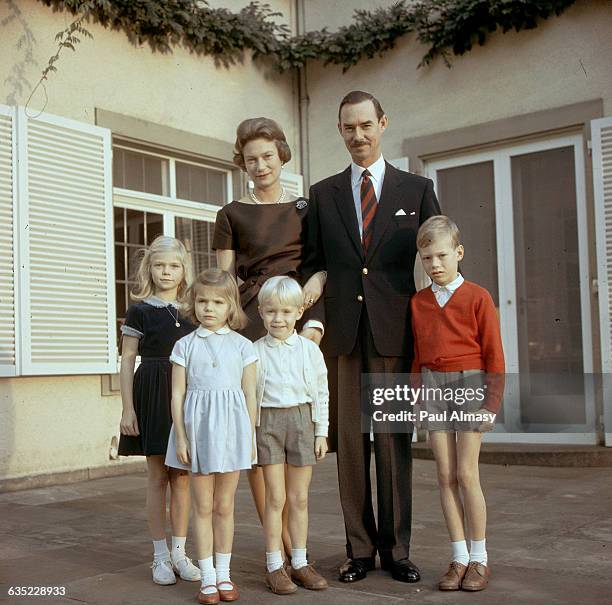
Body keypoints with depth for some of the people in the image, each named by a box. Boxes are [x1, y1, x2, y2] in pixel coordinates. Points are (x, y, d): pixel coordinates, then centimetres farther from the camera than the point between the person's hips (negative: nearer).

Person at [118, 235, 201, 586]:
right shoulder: (140, 311, -1)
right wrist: (127, 409, -8)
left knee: (182, 476, 6)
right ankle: (160, 556, 14)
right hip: (153, 395, -3)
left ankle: (179, 552, 17)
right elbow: (128, 360, -2)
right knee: (158, 476, 3)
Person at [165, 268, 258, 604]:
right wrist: (180, 437, -5)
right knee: (203, 506, 7)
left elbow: (250, 394, 3)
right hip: (197, 427, 0)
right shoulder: (185, 345, 1)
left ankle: (223, 574, 23)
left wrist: (251, 437, 2)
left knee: (224, 506, 10)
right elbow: (178, 393, -1)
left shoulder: (242, 346, 2)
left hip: (231, 428, 0)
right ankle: (207, 577, 17)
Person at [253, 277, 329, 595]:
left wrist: (321, 432, 5)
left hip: (302, 420, 2)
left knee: (299, 498, 9)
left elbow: (321, 393, 7)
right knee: (275, 497, 0)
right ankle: (274, 566, 11)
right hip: (268, 422, -1)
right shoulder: (256, 351, -1)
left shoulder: (310, 349, 2)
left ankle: (300, 562, 21)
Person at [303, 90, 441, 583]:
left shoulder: (417, 189, 9)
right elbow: (313, 264, 12)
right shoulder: (324, 193, 13)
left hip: (396, 332, -1)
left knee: (394, 439, 3)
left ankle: (396, 549, 13)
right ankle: (359, 548, 13)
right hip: (343, 330, 1)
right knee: (351, 438, 3)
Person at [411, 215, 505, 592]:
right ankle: (459, 558, 13)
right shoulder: (418, 302, 8)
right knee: (446, 476, 4)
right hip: (434, 386, 4)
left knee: (466, 473, -5)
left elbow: (493, 353, -4)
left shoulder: (477, 297, -4)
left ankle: (480, 559, 9)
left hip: (469, 383, -4)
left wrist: (492, 403, -7)